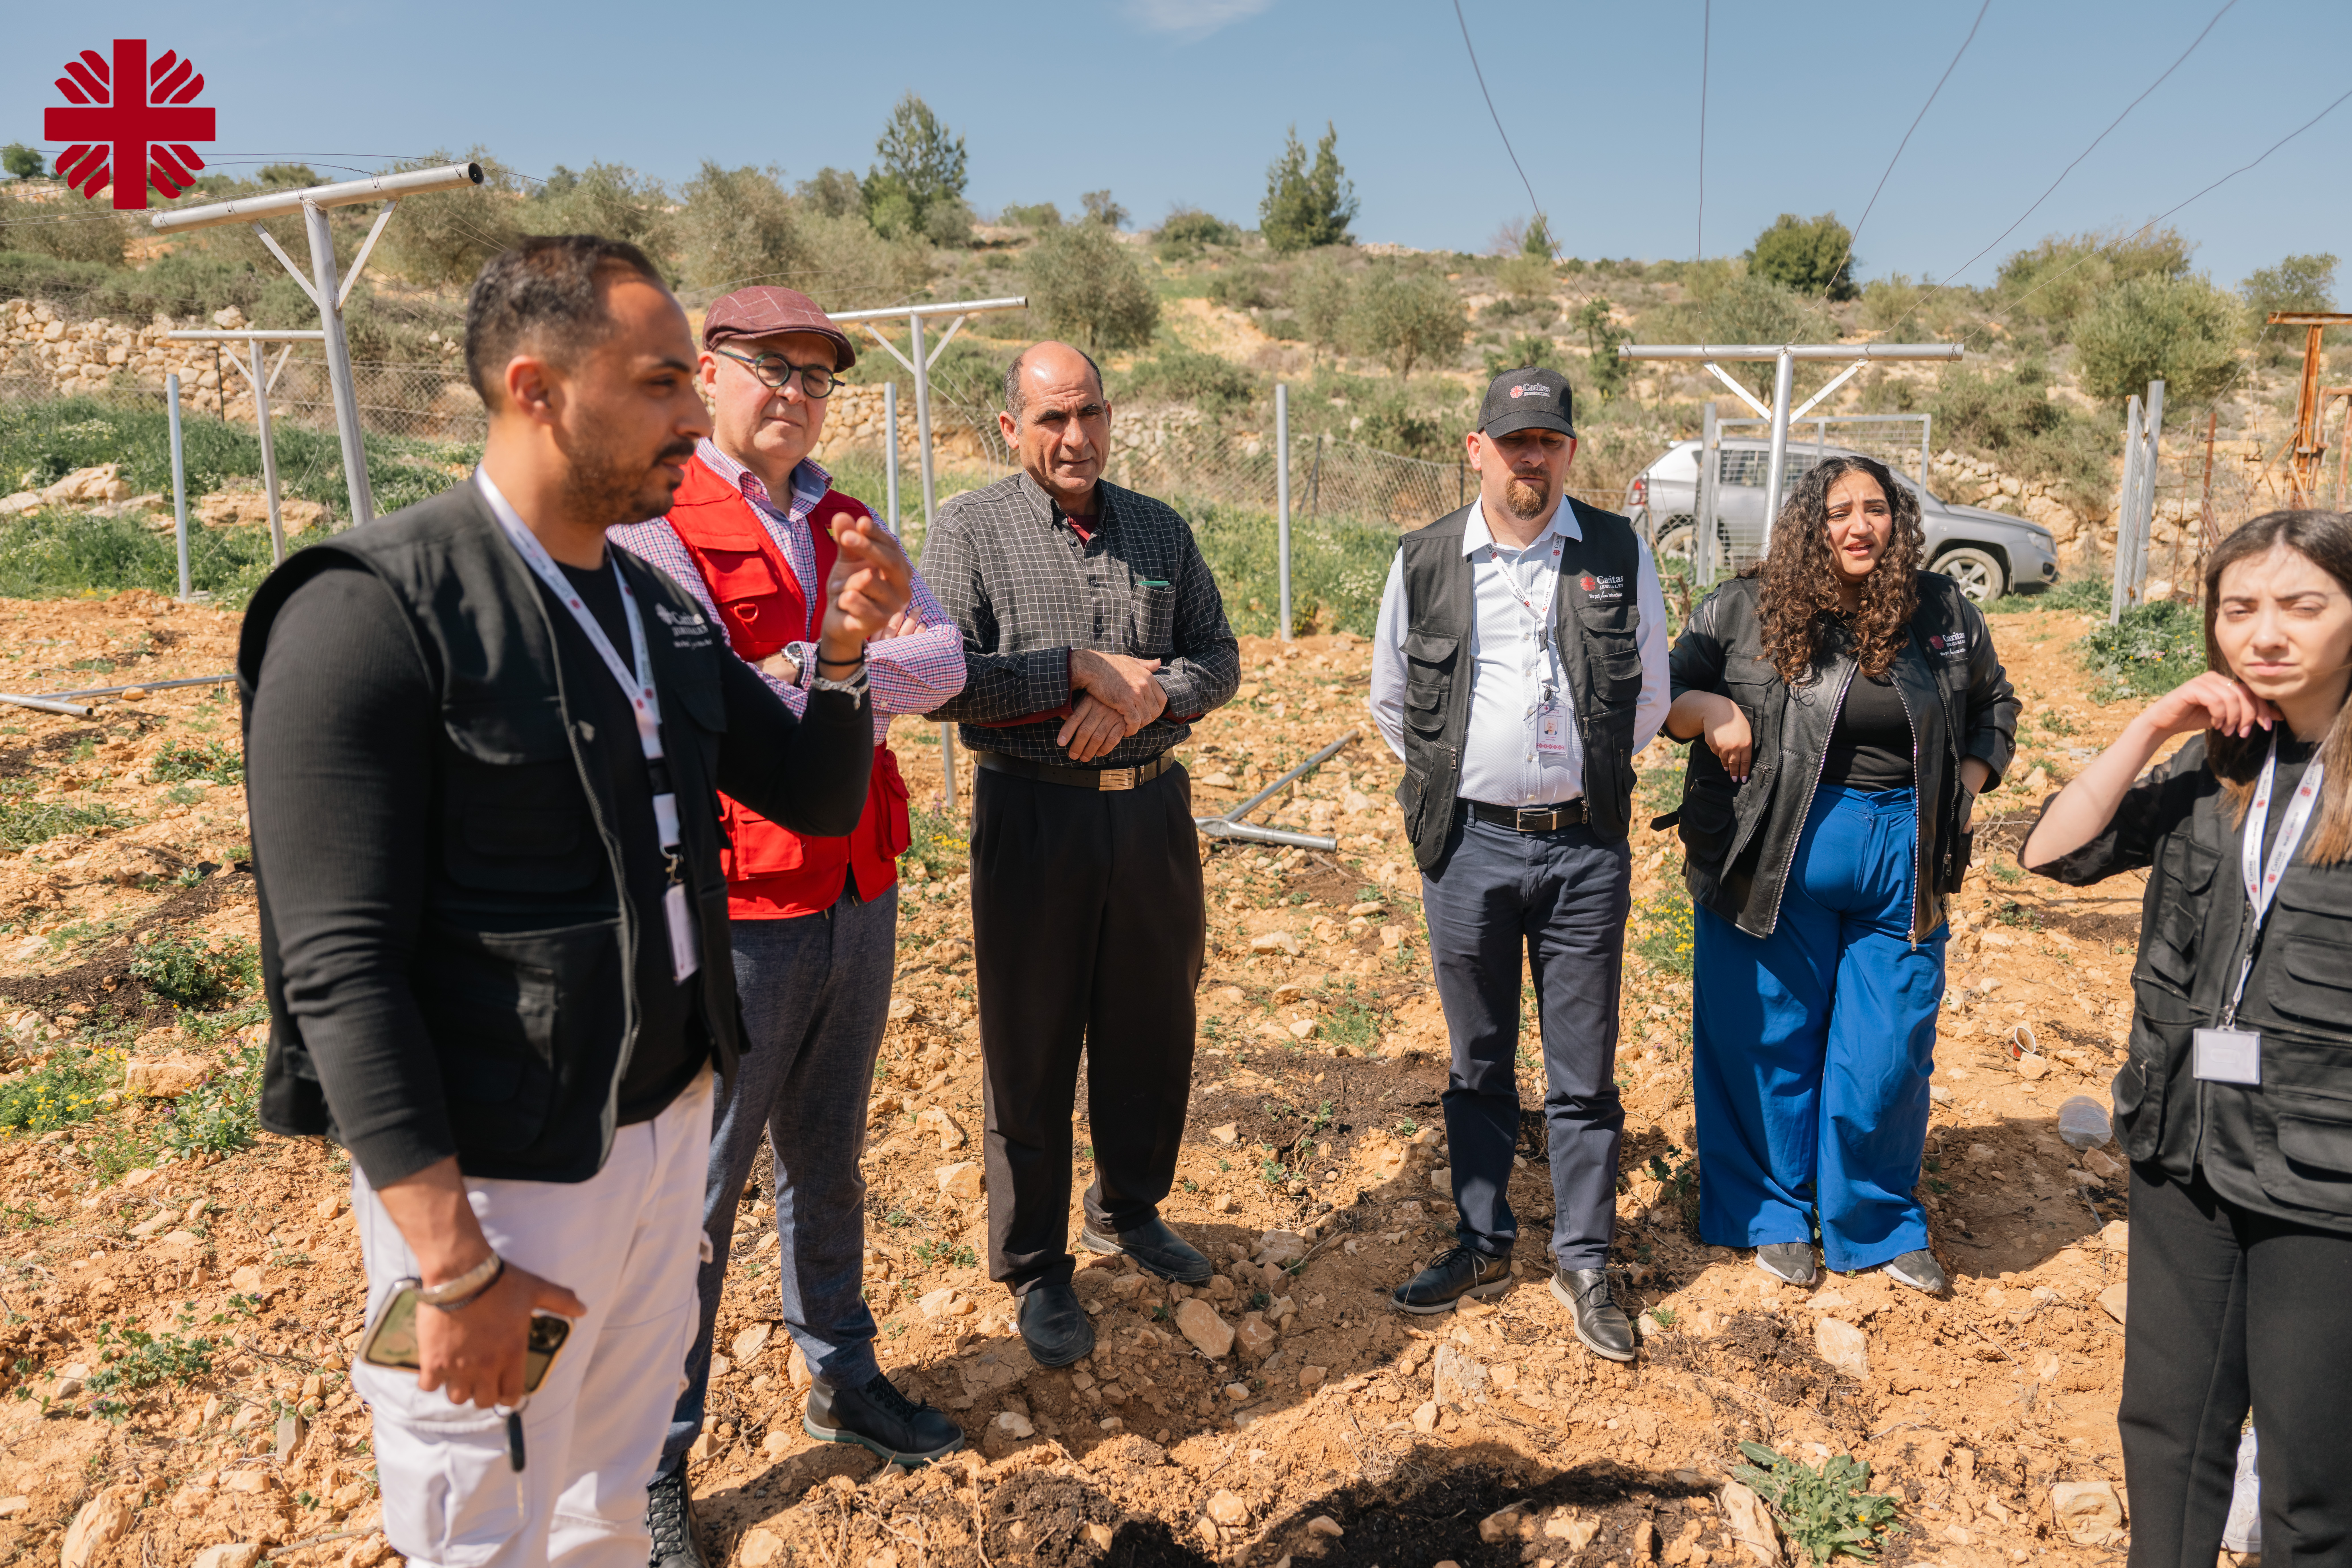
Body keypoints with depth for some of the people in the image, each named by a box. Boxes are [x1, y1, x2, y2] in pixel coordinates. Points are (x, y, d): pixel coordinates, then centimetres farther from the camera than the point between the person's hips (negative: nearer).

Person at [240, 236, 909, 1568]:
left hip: (672, 1122, 7)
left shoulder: (664, 607, 6)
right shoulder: (372, 609, -18)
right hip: (495, 1173, -6)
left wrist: (847, 650, -8)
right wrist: (456, 1266, -19)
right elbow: (341, 970, -20)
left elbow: (820, 798, 12)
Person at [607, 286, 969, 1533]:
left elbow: (943, 659, -6)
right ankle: (652, 1463, 24)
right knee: (698, 1190, 6)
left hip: (860, 896, 7)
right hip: (736, 911, -6)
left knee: (829, 1163, 21)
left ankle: (842, 1382, 40)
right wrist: (864, 699, -11)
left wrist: (797, 675, -19)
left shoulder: (848, 527, 10)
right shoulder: (653, 527, -10)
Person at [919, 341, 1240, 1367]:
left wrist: (1145, 697, -12)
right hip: (1034, 817, -4)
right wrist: (1082, 668, -19)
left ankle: (1128, 1212, 39)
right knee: (1030, 1047, 6)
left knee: (1154, 1029, 15)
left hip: (1152, 809, 4)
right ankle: (1034, 1269, 23)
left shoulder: (1161, 530, 8)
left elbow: (1219, 657, 8)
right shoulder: (969, 531, -5)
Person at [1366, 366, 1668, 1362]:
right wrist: (1452, 781, 11)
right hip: (1469, 843, 1)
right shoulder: (1423, 562, 3)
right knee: (1479, 1063, 13)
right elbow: (1390, 701, 13)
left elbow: (1650, 694, 11)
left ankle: (1584, 1264, 23)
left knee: (1584, 1073, 7)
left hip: (1586, 847, 0)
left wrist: (1585, 780, 12)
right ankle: (1483, 1246, 29)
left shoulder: (1621, 554, 3)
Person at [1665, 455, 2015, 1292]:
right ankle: (1773, 1216, 28)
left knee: (1890, 1057, 7)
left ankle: (1881, 1226, 30)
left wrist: (1967, 786, 6)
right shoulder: (1742, 610, -2)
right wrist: (1710, 709, -16)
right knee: (1770, 1043, 8)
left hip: (1902, 865, 2)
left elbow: (1994, 708, 22)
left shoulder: (1945, 613, 7)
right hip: (1776, 862, -2)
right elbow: (1662, 694, 5)